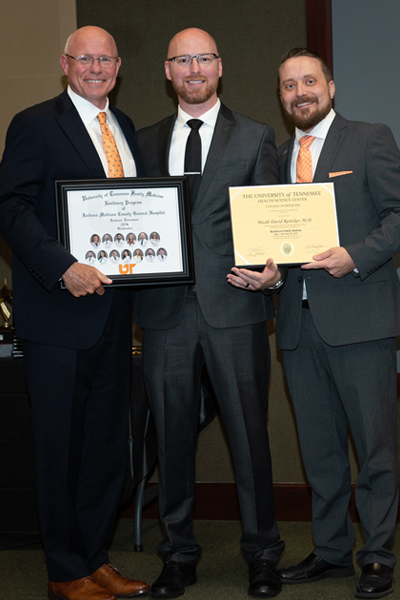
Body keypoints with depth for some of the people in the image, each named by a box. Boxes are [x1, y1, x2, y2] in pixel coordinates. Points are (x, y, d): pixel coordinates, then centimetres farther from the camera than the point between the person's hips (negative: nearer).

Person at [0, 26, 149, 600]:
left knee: (107, 444, 11)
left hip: (113, 312, 6)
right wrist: (64, 268, -22)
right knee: (62, 446, 2)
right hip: (60, 312, -6)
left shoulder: (124, 127, 17)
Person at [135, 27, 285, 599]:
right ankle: (179, 552, 21)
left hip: (233, 305, -2)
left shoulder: (256, 137, 8)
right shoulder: (146, 141, 16)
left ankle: (262, 552, 17)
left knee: (249, 432, 2)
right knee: (172, 434, 8)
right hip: (165, 308, 3)